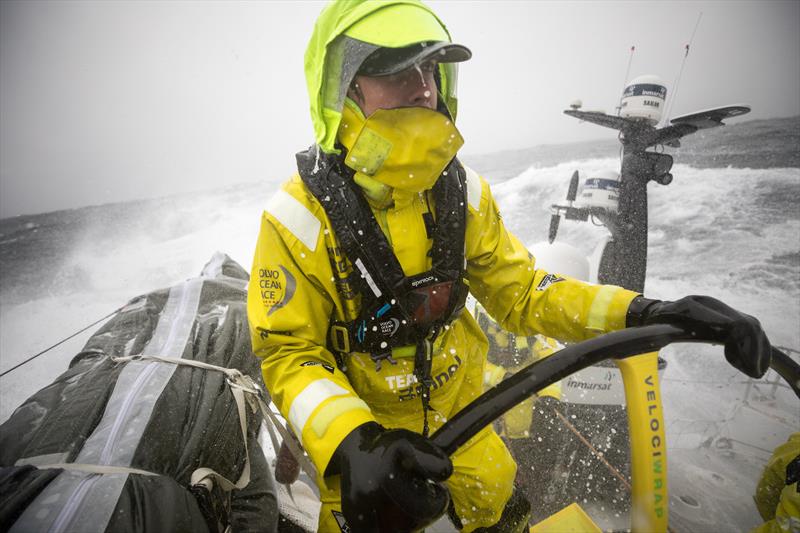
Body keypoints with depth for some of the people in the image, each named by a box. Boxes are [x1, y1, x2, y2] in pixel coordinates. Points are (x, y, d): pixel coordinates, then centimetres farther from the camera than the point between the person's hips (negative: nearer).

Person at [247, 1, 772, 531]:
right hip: (359, 432, -3)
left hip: (459, 412, 4)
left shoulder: (462, 190, -12)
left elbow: (518, 289, -7)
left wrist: (639, 313, -21)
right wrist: (352, 443, -39)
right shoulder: (299, 216, -24)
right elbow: (289, 352, -21)